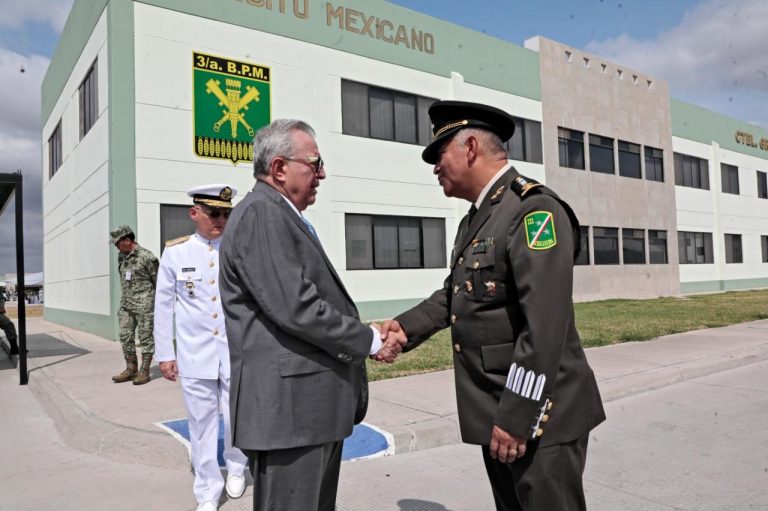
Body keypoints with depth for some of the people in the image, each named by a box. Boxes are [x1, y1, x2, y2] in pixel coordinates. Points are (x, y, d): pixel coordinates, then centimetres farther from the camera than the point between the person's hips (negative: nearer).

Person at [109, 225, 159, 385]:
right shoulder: (121, 256, 11)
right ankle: (131, 370, 19)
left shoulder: (146, 256, -12)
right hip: (126, 304, 8)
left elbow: (158, 281, -9)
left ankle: (144, 372, 8)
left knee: (145, 337, 0)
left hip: (144, 304, -8)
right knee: (125, 336, 8)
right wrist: (124, 300, 19)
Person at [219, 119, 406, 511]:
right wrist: (371, 341, -11)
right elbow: (295, 307, -22)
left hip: (314, 406, 10)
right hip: (287, 406, -10)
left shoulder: (281, 216, 18)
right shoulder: (260, 214, -14)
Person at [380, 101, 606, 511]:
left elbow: (546, 326, -24)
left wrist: (517, 417, -23)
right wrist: (406, 326, 0)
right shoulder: (476, 218, 13)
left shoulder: (534, 209, -17)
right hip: (495, 412, 9)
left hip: (537, 416, -9)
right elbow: (455, 293, 16)